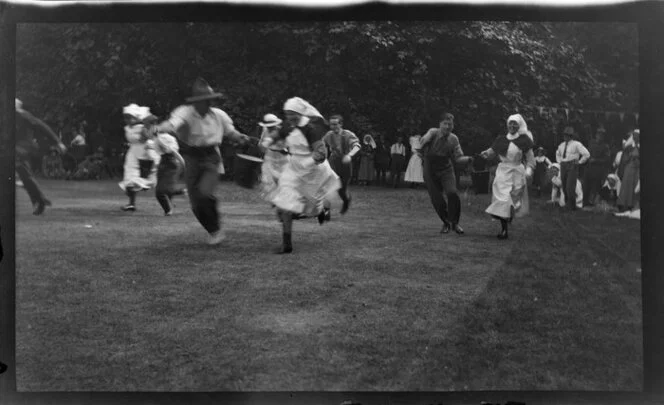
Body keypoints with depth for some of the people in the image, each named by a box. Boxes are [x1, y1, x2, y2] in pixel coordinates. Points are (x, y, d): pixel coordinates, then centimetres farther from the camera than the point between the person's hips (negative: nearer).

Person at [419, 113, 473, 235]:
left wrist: (468, 159, -19)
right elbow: (423, 141, -26)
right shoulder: (433, 133, -9)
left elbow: (458, 158, -2)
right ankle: (446, 223, 26)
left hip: (446, 170, 1)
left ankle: (454, 222, -1)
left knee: (452, 193, -22)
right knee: (437, 200, -2)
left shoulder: (453, 139, -1)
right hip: (430, 171, -1)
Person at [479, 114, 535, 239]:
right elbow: (492, 152, 6)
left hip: (517, 172, -1)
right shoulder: (501, 139, 7)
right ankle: (503, 229, -7)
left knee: (514, 199, 2)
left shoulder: (524, 140, 0)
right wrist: (486, 154, -16)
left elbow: (530, 157, -1)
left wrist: (529, 170, -14)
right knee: (502, 199, -8)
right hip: (503, 171, 1)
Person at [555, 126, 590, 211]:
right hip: (563, 167, 6)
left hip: (572, 166, -6)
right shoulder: (562, 145, 15)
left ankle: (572, 206, -4)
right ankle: (567, 203, 18)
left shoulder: (576, 144, -5)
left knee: (570, 187, -14)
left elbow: (587, 154, -8)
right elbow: (557, 154, 36)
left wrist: (579, 162, -5)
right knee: (564, 187, 6)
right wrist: (559, 161, 21)